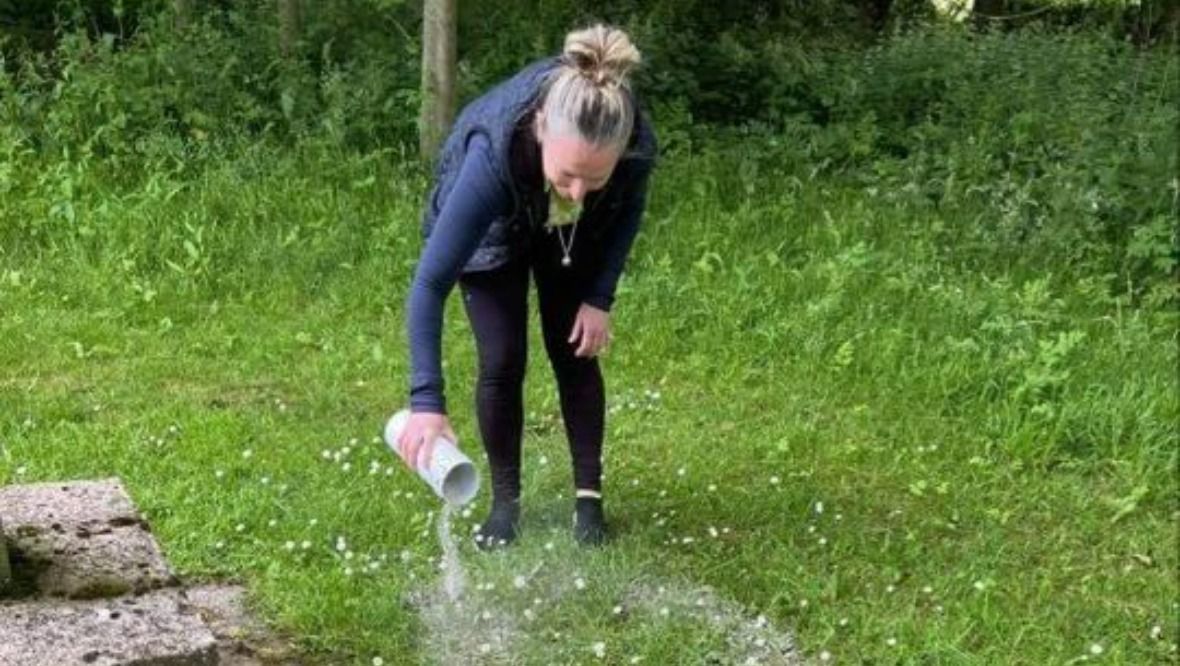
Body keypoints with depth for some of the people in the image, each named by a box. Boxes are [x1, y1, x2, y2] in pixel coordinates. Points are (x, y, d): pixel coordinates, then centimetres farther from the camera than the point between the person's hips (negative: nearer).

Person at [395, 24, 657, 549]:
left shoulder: (637, 145, -37)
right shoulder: (492, 154, -47)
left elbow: (628, 211, -9)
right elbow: (430, 283, -44)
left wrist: (600, 298, -14)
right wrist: (426, 399, -51)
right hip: (492, 230, -2)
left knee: (574, 354, 0)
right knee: (502, 362, -8)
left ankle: (589, 496, 15)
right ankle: (505, 501, 10)